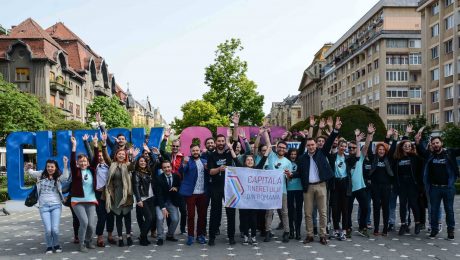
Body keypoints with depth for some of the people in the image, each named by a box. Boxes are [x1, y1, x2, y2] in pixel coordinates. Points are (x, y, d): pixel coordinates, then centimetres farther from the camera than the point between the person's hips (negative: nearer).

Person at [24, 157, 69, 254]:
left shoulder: (58, 177, 0)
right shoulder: (41, 174, 6)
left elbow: (65, 177, -20)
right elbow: (30, 172, 5)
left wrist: (65, 164, -31)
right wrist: (28, 168, -19)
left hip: (56, 205, -1)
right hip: (44, 206, 1)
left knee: (55, 229, -8)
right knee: (48, 230, -7)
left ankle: (56, 245, 20)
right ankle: (49, 246, 18)